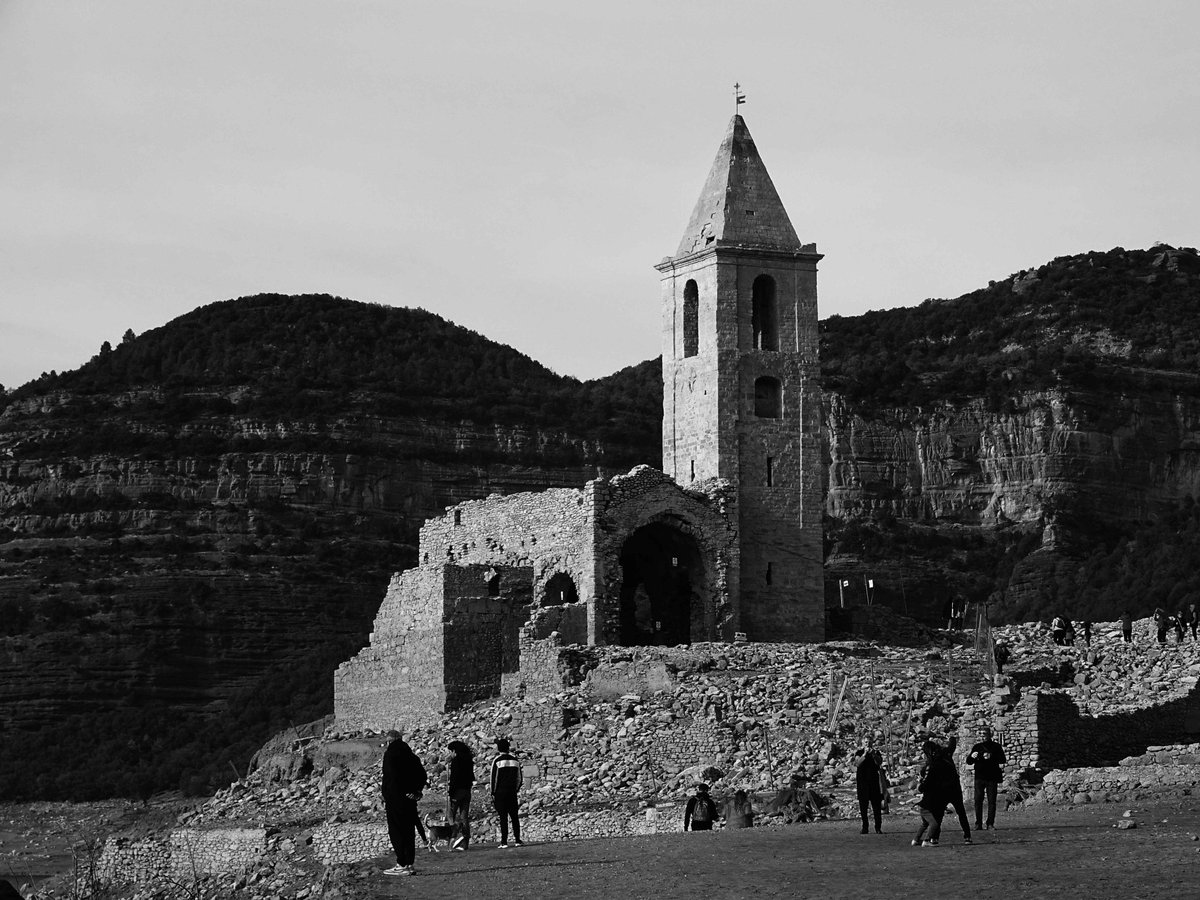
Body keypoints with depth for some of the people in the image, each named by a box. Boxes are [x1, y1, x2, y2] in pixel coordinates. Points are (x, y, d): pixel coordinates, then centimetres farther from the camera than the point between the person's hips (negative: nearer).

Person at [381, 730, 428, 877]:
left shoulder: (390, 754, -9)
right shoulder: (410, 755, 12)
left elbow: (389, 777, -18)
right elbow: (423, 775, 12)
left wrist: (385, 797, -12)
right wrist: (417, 791, 8)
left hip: (395, 799, -7)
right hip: (409, 799, 7)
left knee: (396, 831, -3)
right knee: (409, 831, 11)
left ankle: (402, 865, -7)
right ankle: (409, 864, 13)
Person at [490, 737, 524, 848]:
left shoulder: (497, 761, -7)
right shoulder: (515, 760, 6)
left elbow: (493, 778, -7)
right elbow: (520, 778, 11)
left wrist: (493, 793, -1)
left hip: (500, 793, -4)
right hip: (512, 792, 4)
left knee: (503, 818, -3)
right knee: (514, 817, 9)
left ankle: (504, 842, -5)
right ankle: (517, 840, 6)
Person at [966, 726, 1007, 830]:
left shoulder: (996, 747, 5)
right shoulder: (977, 747, 13)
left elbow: (1003, 760, -5)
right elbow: (968, 762, 14)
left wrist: (991, 757, -20)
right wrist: (972, 756, -10)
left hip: (992, 778, -2)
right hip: (979, 777, 2)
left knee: (992, 801, -3)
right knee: (978, 800, -4)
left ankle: (990, 823, 0)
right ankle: (978, 823, -1)